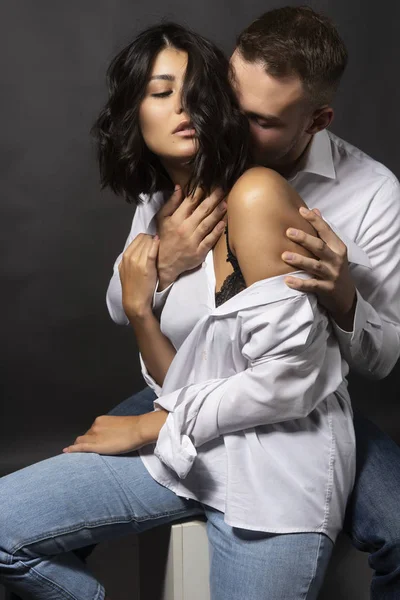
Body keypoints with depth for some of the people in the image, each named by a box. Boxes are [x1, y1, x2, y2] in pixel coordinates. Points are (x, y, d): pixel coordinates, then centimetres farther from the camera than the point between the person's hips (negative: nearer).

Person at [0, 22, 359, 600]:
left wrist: (151, 427, -8)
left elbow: (286, 377, -19)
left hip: (277, 466, -6)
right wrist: (139, 309, -16)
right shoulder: (159, 212, 7)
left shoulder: (256, 194, -16)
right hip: (191, 449, 6)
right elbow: (182, 384, 3)